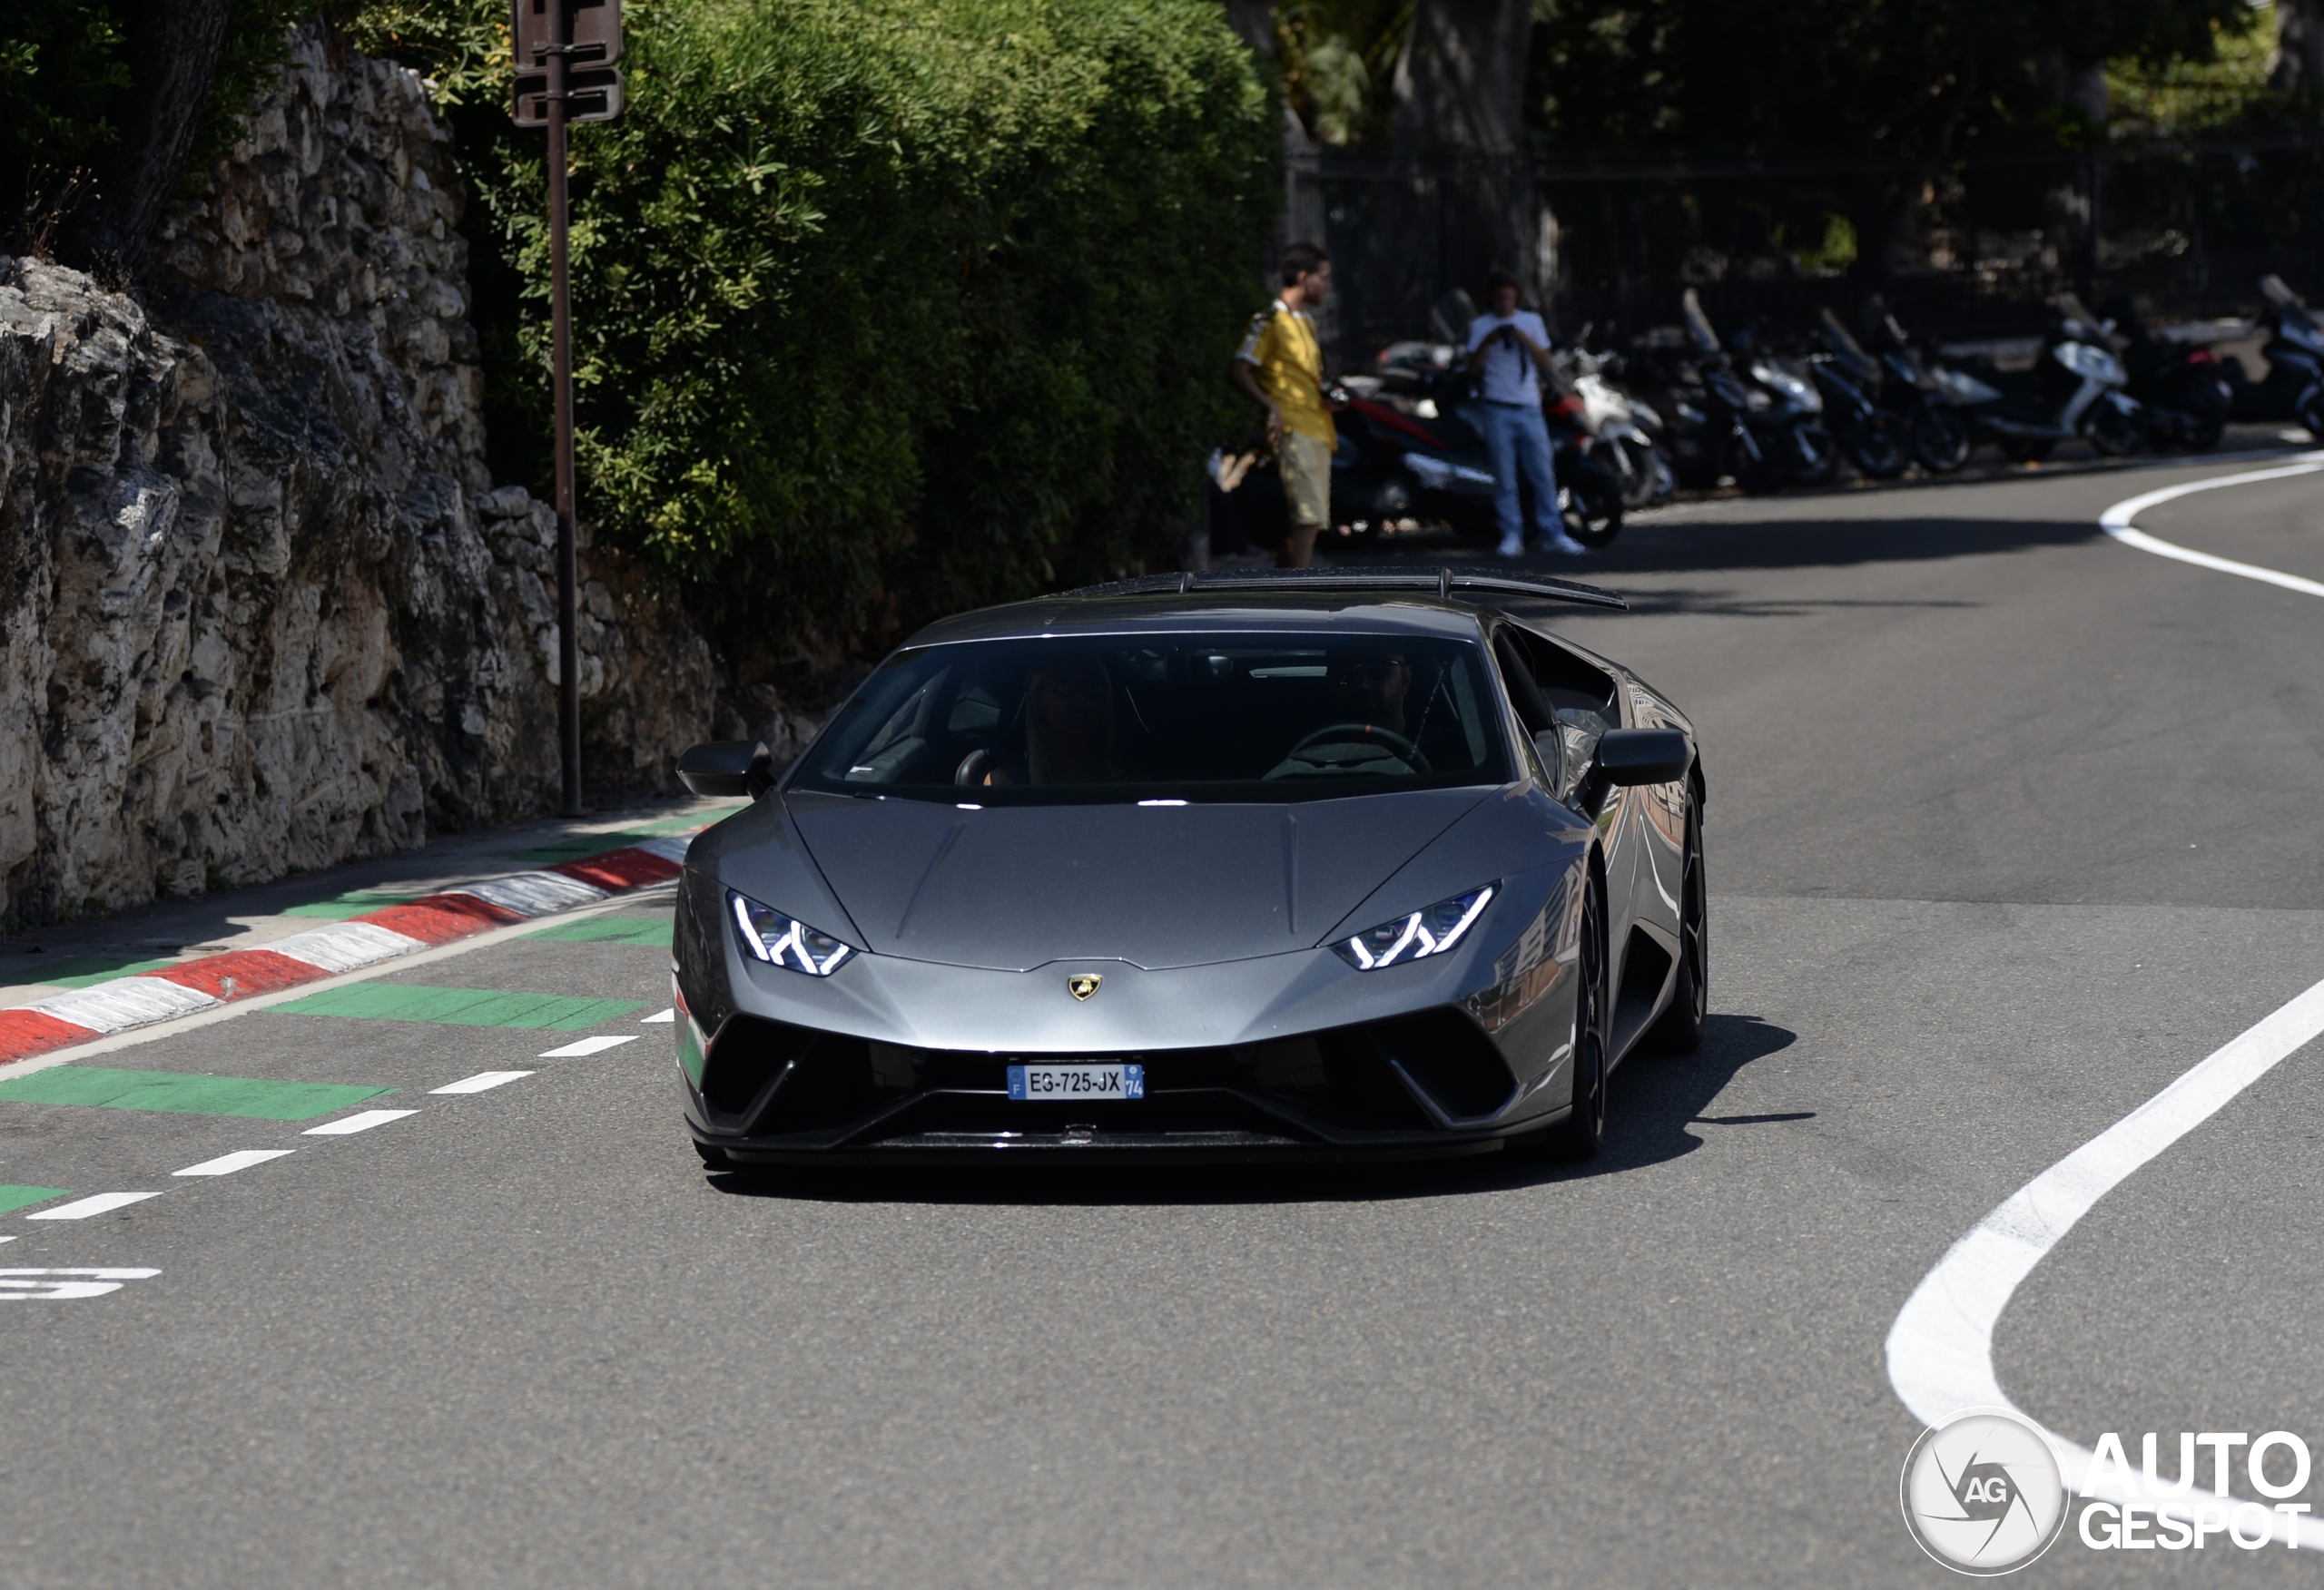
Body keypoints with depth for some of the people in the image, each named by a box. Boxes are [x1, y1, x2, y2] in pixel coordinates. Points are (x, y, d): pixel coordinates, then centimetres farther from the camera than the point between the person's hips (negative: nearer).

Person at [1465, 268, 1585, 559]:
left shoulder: (1531, 322, 12)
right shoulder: (1481, 326, 8)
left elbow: (1545, 363, 6)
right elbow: (1473, 368, 1)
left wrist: (1525, 340, -9)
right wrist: (1488, 342, -14)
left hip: (1529, 407, 2)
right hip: (1497, 410, -2)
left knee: (1543, 473, -2)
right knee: (1505, 477, -4)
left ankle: (1553, 535, 2)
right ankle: (1511, 537, -2)